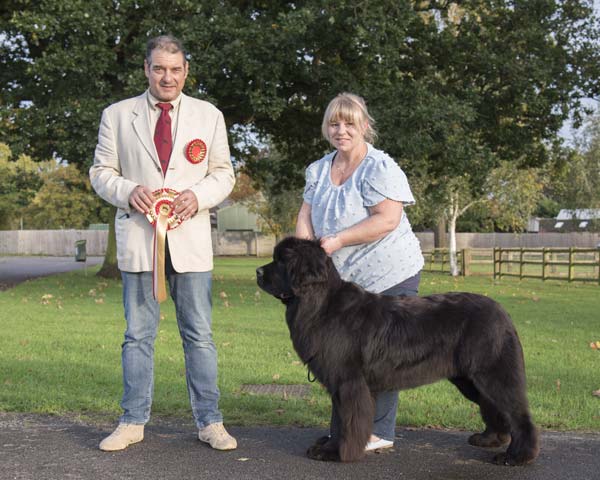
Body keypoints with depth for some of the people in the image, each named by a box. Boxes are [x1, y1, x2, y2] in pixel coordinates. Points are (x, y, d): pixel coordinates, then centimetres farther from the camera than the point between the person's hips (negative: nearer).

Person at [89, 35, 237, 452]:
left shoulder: (209, 116, 9)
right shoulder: (117, 115, 6)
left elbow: (223, 173, 10)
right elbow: (101, 172, 8)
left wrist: (198, 195, -10)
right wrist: (129, 191, -14)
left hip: (190, 237, 0)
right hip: (138, 237, 0)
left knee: (199, 334, 3)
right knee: (138, 335, 5)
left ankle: (209, 422, 12)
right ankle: (133, 422, 15)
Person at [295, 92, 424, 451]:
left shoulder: (381, 168, -9)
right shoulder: (318, 170, 13)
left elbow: (387, 219, -19)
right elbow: (307, 216, 10)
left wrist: (338, 241, -22)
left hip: (389, 275, -6)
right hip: (342, 280, 6)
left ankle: (381, 433, 7)